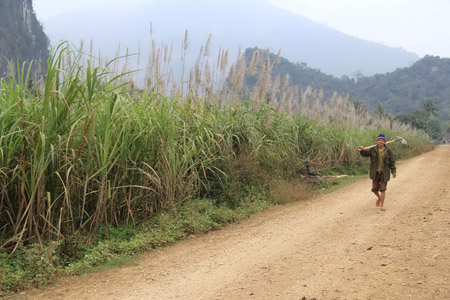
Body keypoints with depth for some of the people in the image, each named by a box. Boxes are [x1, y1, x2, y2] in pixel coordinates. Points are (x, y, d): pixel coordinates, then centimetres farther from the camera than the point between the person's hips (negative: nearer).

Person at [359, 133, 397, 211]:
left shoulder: (388, 151, -2)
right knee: (374, 189, 4)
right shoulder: (373, 150, -1)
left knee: (382, 189, -2)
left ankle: (382, 205, 8)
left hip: (384, 173, -1)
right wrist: (362, 150, -34)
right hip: (375, 173, 1)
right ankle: (379, 198, 36)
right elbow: (365, 153, -11)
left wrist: (393, 171, -3)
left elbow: (392, 162, 1)